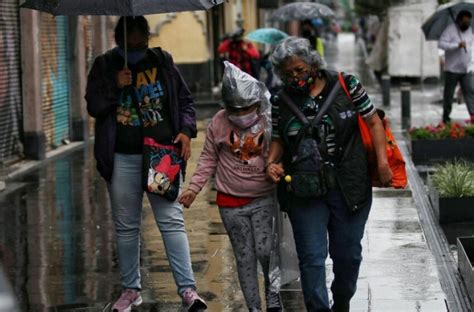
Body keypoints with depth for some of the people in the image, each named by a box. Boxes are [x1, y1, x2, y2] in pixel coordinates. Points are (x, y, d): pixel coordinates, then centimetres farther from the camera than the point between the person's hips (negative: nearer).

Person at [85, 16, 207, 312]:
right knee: (127, 227, 8)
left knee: (172, 221, -6)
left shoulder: (162, 61, 6)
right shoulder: (104, 66, 5)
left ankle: (188, 288, -6)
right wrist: (114, 87, -13)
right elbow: (93, 107, 2)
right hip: (123, 158, 1)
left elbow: (185, 99, 12)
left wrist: (186, 130, -3)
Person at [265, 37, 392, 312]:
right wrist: (272, 162, -7)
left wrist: (382, 162, -8)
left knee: (348, 254, 10)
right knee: (312, 257, -5)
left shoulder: (346, 85, -2)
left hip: (349, 188, 0)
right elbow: (278, 140, 13)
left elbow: (373, 122, 2)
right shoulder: (281, 101, 3)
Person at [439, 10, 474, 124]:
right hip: (452, 68, -5)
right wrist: (457, 45, -30)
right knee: (448, 94, 4)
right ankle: (446, 116, 14)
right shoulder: (450, 30, -11)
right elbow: (441, 44, -22)